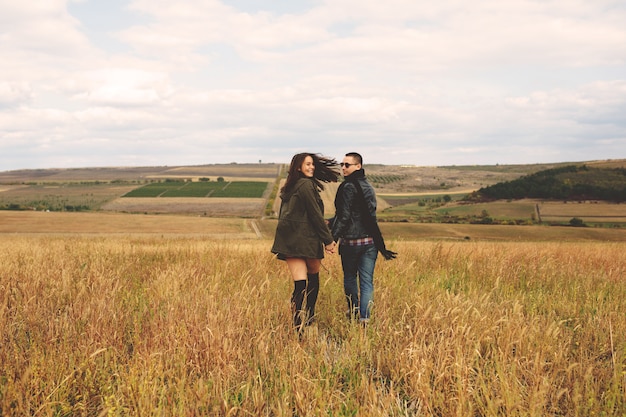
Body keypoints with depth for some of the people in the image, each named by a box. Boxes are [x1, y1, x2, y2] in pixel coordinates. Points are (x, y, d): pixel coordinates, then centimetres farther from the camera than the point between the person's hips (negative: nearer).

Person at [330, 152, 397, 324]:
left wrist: (332, 237, -18)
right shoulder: (368, 186, 14)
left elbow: (344, 216, -17)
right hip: (370, 241, 6)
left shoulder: (348, 187, -11)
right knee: (367, 282, 3)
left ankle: (353, 312, 25)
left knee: (350, 278, 14)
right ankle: (364, 319, -1)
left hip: (351, 240, -6)